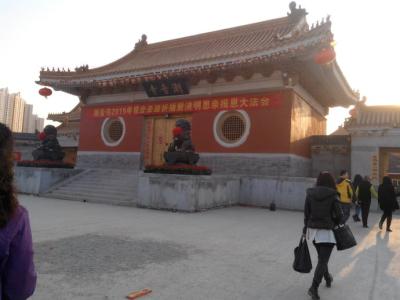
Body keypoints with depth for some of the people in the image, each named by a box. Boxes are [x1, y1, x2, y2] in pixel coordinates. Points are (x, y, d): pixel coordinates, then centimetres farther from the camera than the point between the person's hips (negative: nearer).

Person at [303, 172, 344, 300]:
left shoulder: (310, 193, -1)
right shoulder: (333, 195, -11)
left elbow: (306, 213, 3)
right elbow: (339, 215, -9)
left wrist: (306, 228, 13)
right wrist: (336, 224, 13)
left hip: (313, 230, 4)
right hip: (327, 231, -4)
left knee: (322, 257, 24)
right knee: (323, 260, 0)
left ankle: (328, 278, 43)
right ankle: (314, 287, -10)